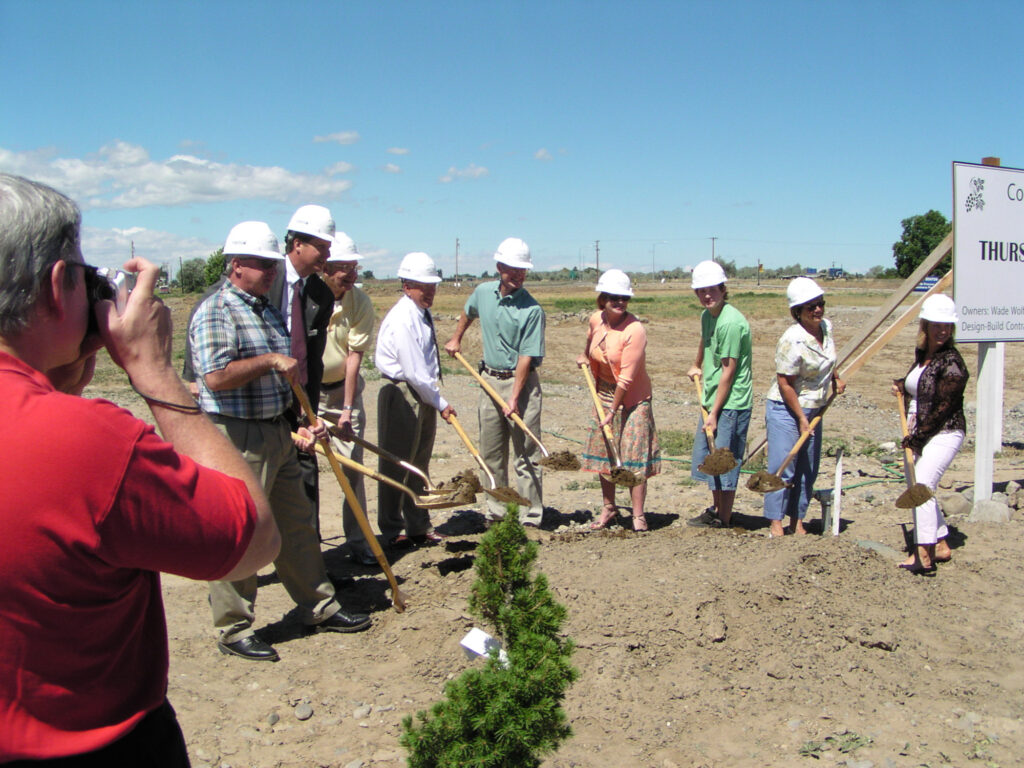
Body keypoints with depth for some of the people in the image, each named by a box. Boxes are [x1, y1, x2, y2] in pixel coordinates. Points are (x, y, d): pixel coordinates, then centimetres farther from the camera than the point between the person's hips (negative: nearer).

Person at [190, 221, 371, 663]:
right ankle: (233, 630, 13)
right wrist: (270, 360, -19)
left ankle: (320, 609, 28)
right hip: (237, 439, -9)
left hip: (277, 434, 9)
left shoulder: (268, 310, 16)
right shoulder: (215, 312, -12)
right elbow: (215, 377, -25)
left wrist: (297, 427, 16)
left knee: (297, 526, 16)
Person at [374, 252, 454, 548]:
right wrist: (440, 403, -13)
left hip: (424, 394, 9)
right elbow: (413, 371, -21)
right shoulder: (401, 319, -19)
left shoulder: (424, 314, 10)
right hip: (402, 395, -9)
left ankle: (419, 527, 25)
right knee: (397, 466, 2)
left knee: (419, 465, 15)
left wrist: (435, 397, 11)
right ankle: (393, 530, 14)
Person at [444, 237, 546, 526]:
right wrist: (456, 338, 34)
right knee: (491, 453, 12)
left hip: (521, 382, -6)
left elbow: (526, 357, -19)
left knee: (526, 455, -3)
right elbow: (468, 312, 27)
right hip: (489, 379, 6)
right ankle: (496, 513, 23)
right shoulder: (483, 293, 2)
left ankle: (530, 518, 3)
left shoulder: (531, 309, -16)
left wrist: (514, 397, -24)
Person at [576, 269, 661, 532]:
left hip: (632, 399, -7)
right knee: (602, 454, 12)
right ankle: (608, 509, 26)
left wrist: (612, 411, -18)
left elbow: (626, 378, -22)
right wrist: (585, 357, 22)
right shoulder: (597, 319, -3)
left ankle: (638, 515, 6)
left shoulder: (634, 330, -23)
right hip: (604, 394, 7)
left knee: (634, 457, -5)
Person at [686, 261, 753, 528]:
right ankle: (716, 509, 32)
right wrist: (697, 366, 47)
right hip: (712, 399, 9)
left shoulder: (731, 322, -20)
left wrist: (714, 413, -17)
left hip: (731, 403, -9)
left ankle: (723, 519, 12)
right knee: (706, 458, 17)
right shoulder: (707, 315, 8)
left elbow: (728, 371, -20)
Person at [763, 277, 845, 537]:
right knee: (782, 469, -5)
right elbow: (784, 384, -20)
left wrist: (835, 379, 27)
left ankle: (797, 522, 20)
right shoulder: (792, 341, -24)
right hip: (785, 409, -8)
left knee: (808, 470, 10)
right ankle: (775, 523, 6)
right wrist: (801, 418, -15)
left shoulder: (826, 327, 0)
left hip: (814, 408, 8)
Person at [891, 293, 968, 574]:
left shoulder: (952, 363, -16)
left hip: (943, 434, -9)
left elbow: (942, 408, -18)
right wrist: (901, 386, 12)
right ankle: (941, 546, 28)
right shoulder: (921, 354, 8)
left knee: (921, 486, -20)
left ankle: (924, 556, -20)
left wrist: (916, 436, -15)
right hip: (919, 435, 9)